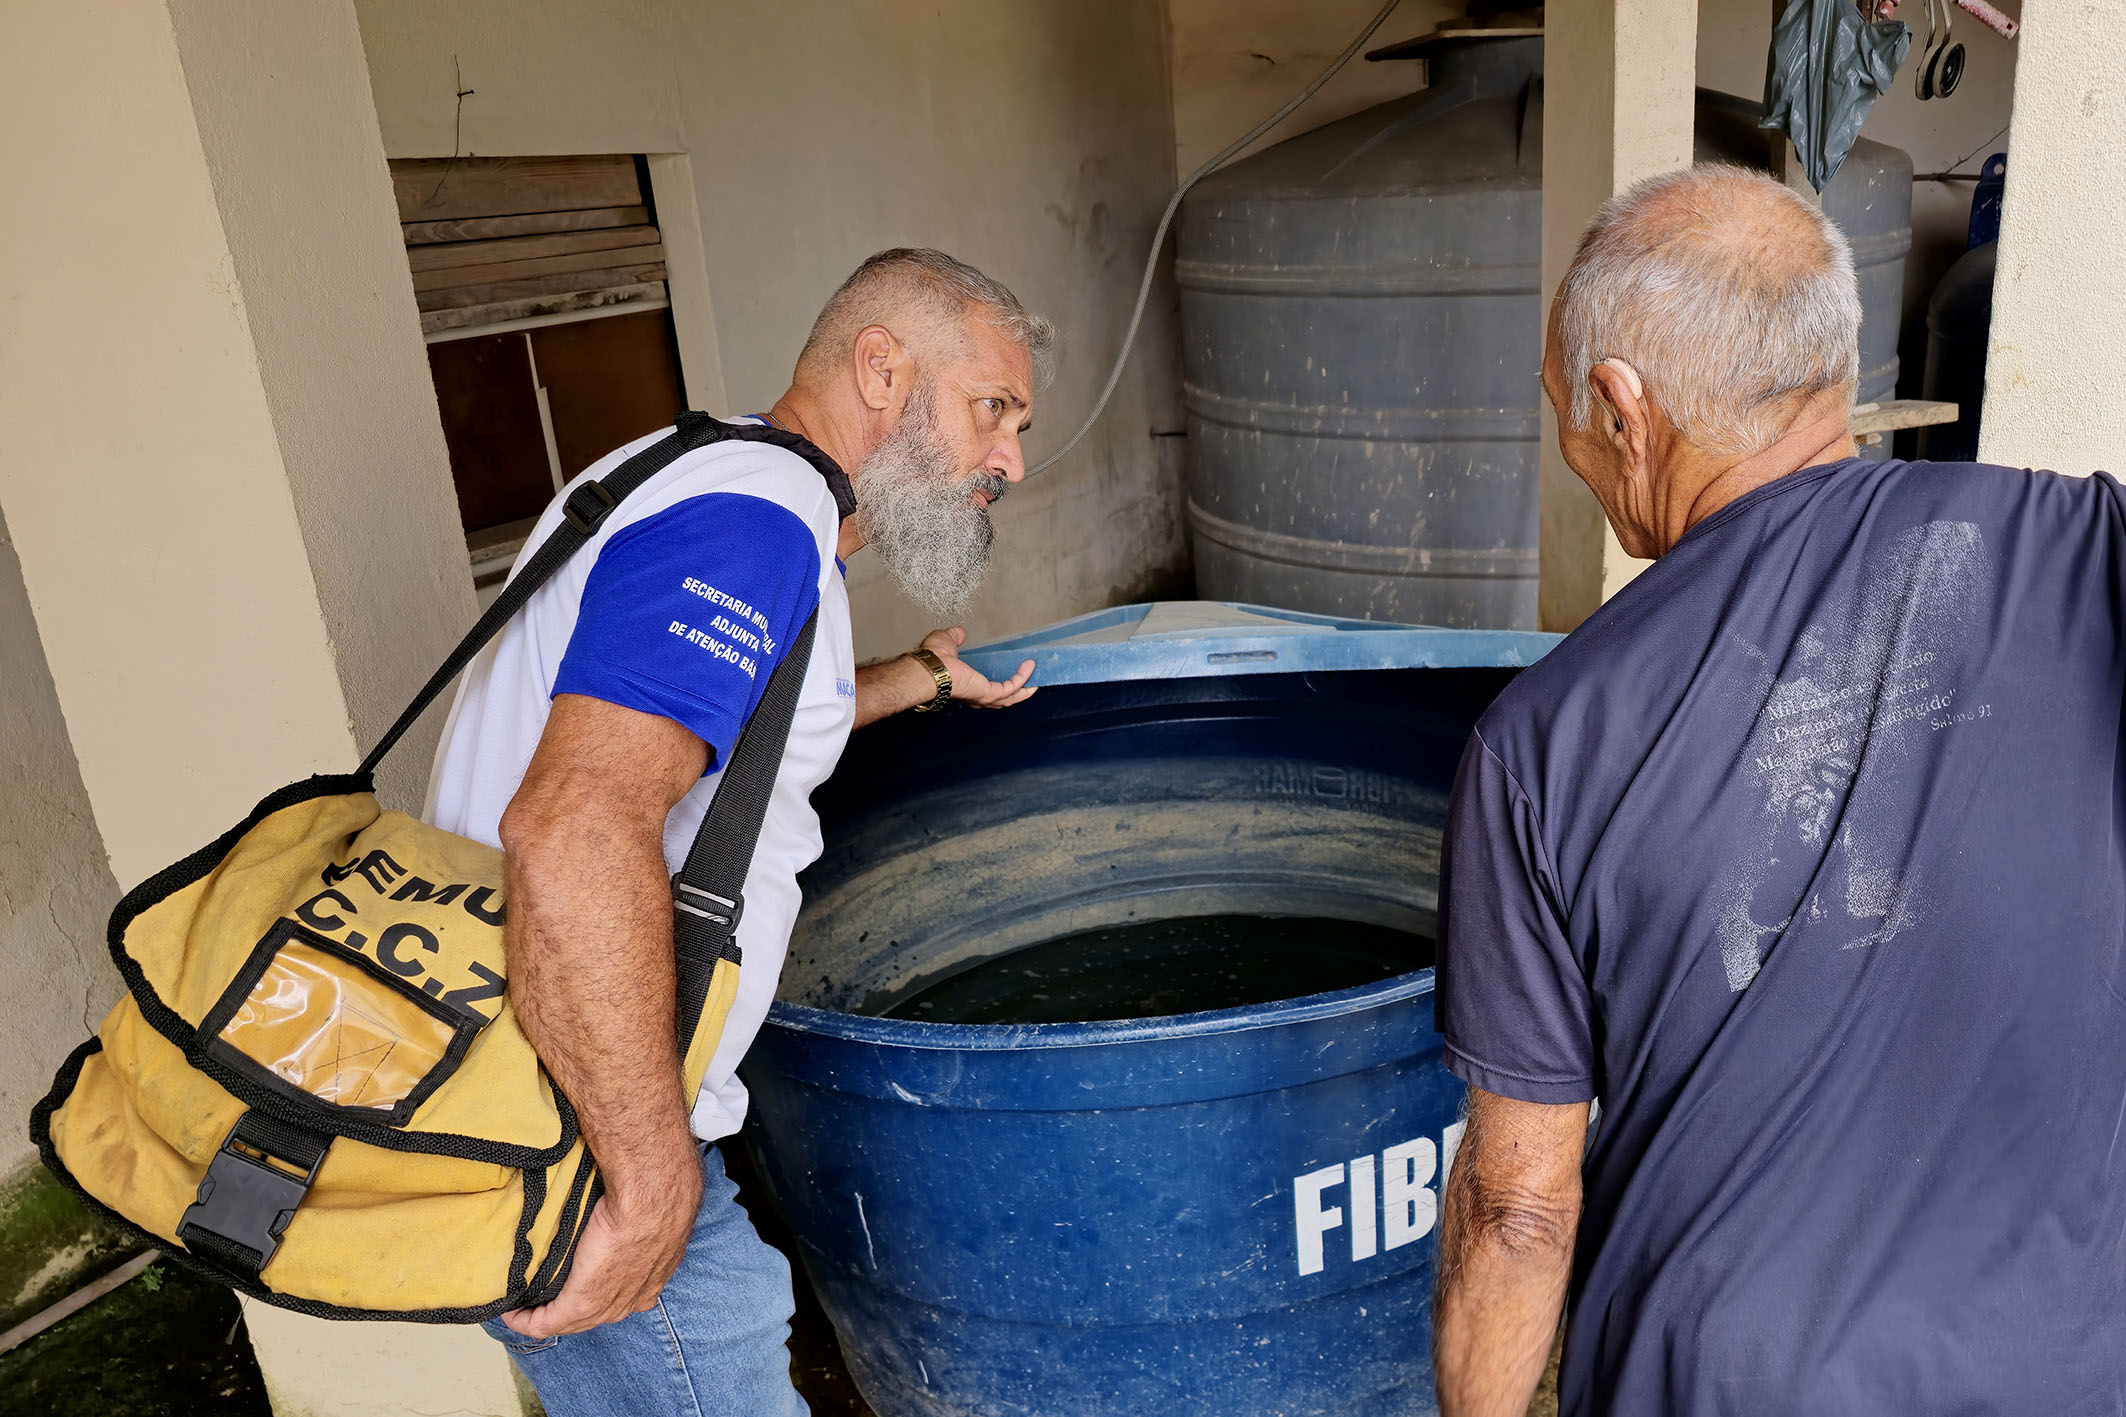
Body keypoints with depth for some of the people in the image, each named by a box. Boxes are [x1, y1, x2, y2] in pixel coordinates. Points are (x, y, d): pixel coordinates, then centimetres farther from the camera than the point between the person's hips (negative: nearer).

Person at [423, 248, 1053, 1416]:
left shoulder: (717, 484, 13)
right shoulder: (754, 520, -21)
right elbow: (576, 827, -35)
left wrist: (916, 682, 34)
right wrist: (652, 1182, -29)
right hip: (577, 1136, -10)